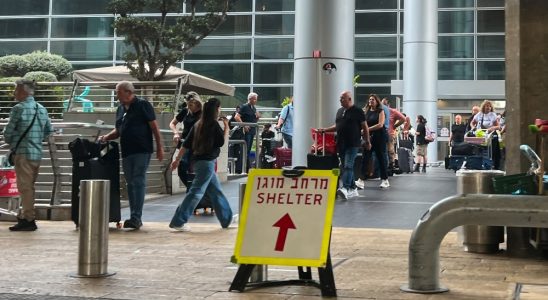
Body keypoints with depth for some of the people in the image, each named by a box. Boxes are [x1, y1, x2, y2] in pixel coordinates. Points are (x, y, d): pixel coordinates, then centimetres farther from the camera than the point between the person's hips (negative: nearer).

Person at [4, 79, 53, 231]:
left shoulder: (19, 108, -11)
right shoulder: (42, 109, 11)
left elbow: (8, 132, -9)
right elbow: (49, 130, 16)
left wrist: (10, 142, 10)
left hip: (23, 152, -7)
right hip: (37, 152, 7)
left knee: (25, 186, -3)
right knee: (29, 186, 15)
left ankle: (29, 220, -2)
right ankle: (25, 215, 24)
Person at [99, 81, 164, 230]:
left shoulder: (143, 105, -5)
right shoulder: (120, 109, 15)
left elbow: (154, 127, -7)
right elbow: (118, 131, 22)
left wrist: (159, 147, -12)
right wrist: (106, 137, 3)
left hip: (142, 151, -8)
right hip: (126, 152, 8)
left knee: (139, 182, -11)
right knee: (130, 184, 10)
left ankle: (136, 218, -12)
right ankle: (134, 218, 17)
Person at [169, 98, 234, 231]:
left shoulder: (198, 124, 10)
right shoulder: (214, 124, -10)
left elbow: (186, 143, 9)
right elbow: (222, 141, -4)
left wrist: (177, 159, 11)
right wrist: (226, 127, 6)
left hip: (198, 160, 9)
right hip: (207, 161, -9)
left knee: (216, 191, 16)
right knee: (196, 192, -9)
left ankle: (227, 219, 26)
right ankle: (178, 222, -13)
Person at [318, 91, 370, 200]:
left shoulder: (357, 111, -4)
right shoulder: (340, 111, 15)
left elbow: (365, 127, -1)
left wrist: (367, 141, -2)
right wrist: (324, 130, 12)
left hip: (353, 144, -7)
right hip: (341, 144, 7)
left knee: (348, 166, -17)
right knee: (345, 167, 9)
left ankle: (345, 188, -26)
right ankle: (353, 189, 18)